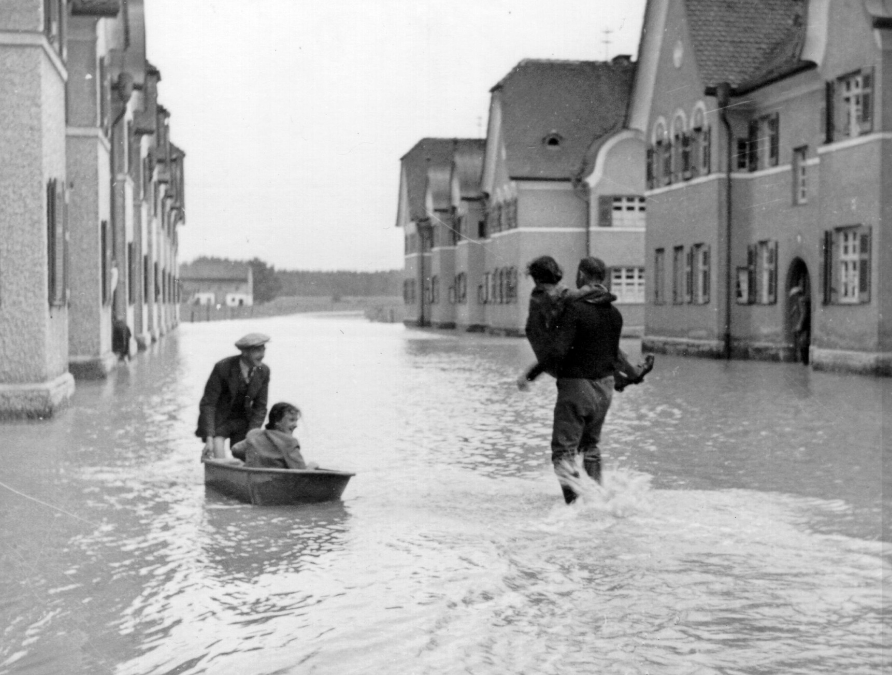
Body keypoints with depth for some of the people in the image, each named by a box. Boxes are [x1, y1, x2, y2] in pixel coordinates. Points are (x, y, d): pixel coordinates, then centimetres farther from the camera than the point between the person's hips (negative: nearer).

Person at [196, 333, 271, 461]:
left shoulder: (263, 371, -11)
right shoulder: (222, 368, -24)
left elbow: (260, 407, -4)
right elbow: (207, 403, -20)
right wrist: (209, 439, -27)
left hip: (242, 422, 4)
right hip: (217, 419, -4)